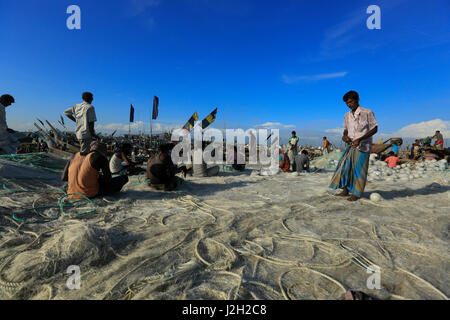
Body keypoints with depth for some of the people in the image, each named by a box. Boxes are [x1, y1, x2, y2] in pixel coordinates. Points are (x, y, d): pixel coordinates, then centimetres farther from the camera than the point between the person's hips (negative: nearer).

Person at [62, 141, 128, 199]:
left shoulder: (76, 155, 11)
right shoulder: (100, 157, -5)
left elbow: (63, 178, 13)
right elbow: (108, 179, -8)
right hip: (91, 194, -7)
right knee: (124, 178, 4)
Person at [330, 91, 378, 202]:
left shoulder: (367, 113, -7)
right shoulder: (347, 116, 9)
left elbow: (374, 129, -7)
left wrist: (359, 139, -18)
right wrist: (345, 136, -5)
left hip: (363, 147, -5)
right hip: (351, 146, 5)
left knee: (359, 169, -1)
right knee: (344, 166, 2)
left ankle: (356, 194, 11)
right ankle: (345, 190, 14)